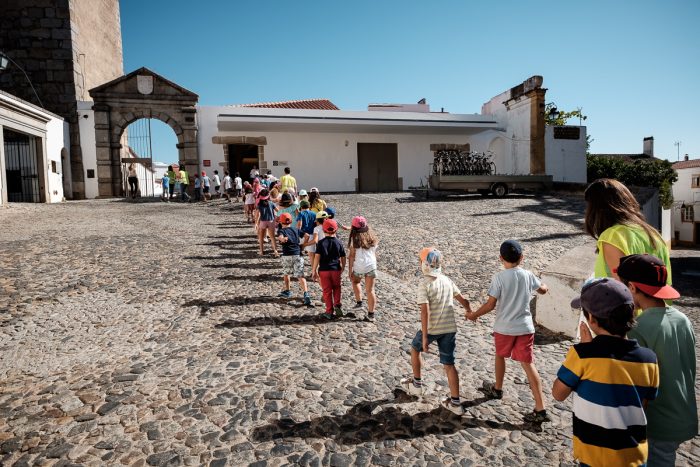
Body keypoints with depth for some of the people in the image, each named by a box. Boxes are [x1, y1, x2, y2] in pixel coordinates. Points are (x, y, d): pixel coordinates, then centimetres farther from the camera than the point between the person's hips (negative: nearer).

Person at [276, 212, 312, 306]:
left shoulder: (281, 230, 2)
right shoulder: (296, 229, 12)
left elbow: (280, 237, -20)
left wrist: (282, 239, -37)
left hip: (287, 256, -2)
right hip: (298, 254, 2)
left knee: (286, 273, 23)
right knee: (300, 275, -3)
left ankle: (287, 291, 36)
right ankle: (306, 294, -17)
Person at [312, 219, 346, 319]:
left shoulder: (321, 243, -7)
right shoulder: (339, 243, -2)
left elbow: (317, 257, -12)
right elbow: (343, 258, 2)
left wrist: (314, 270, -6)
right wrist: (342, 268, 17)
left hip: (324, 270, -1)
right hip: (336, 269, 1)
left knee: (327, 290, 8)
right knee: (336, 288, 21)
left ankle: (329, 311, 13)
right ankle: (337, 305, 8)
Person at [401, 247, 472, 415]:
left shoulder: (424, 285, -13)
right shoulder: (447, 280, 5)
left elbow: (425, 312, -20)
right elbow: (463, 300, 15)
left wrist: (424, 336, -18)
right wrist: (468, 311, 36)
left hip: (432, 328, -4)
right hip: (449, 328, 5)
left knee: (415, 348, 23)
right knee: (449, 364, 10)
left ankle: (417, 384, 34)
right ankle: (455, 402, 10)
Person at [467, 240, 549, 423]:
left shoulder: (499, 278, -13)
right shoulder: (528, 275, -2)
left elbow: (490, 305, -13)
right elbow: (543, 290, 18)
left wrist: (474, 315, 2)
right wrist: (544, 286, 42)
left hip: (504, 328, -2)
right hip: (525, 327, 2)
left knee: (500, 355, 23)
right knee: (528, 363, 5)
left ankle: (497, 389, 42)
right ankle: (540, 409, 2)